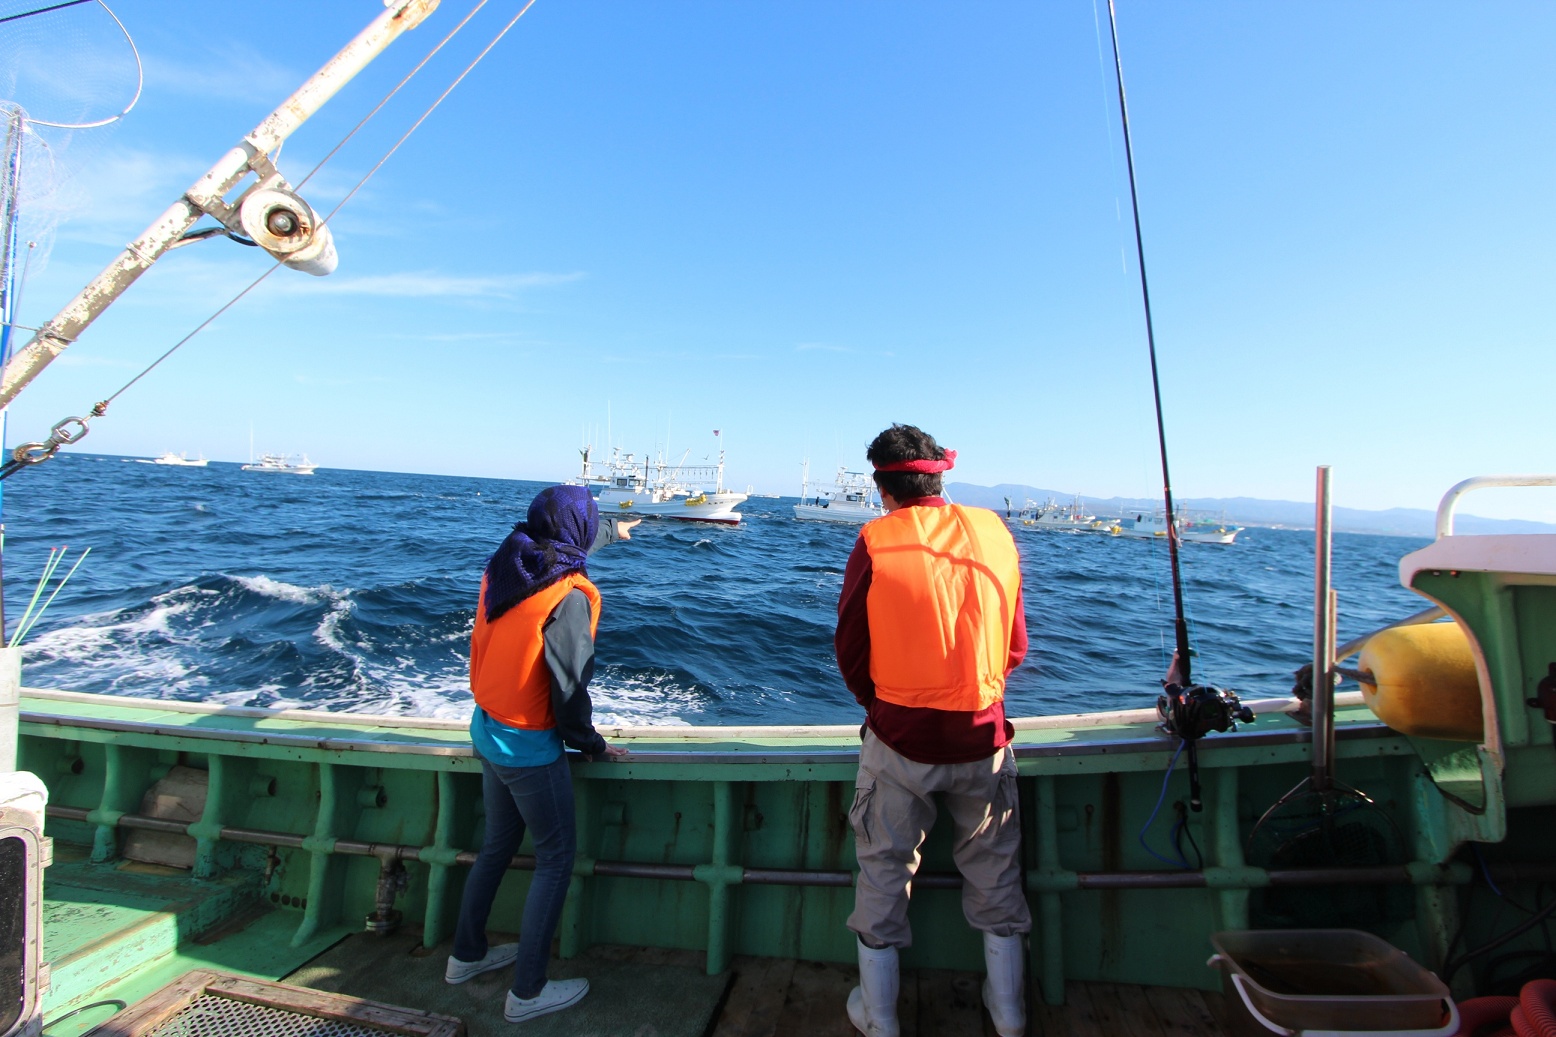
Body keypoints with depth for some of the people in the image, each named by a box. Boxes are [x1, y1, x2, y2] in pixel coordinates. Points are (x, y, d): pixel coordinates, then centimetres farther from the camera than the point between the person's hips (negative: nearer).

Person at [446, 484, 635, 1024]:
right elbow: (569, 686, -22)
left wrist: (610, 530, 37)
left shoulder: (504, 566, -1)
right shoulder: (568, 596, -25)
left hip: (487, 731, 8)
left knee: (497, 845, 25)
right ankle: (527, 991, 19)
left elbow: (563, 548, 20)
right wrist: (590, 744, -4)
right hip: (530, 747, -8)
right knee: (556, 858, 9)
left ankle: (467, 954, 42)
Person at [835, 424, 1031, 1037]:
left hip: (899, 739, -2)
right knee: (994, 870, 22)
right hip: (983, 737, 3)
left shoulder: (875, 542, -11)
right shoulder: (994, 532, -2)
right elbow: (1015, 645, 6)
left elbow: (850, 651, -3)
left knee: (884, 870, 16)